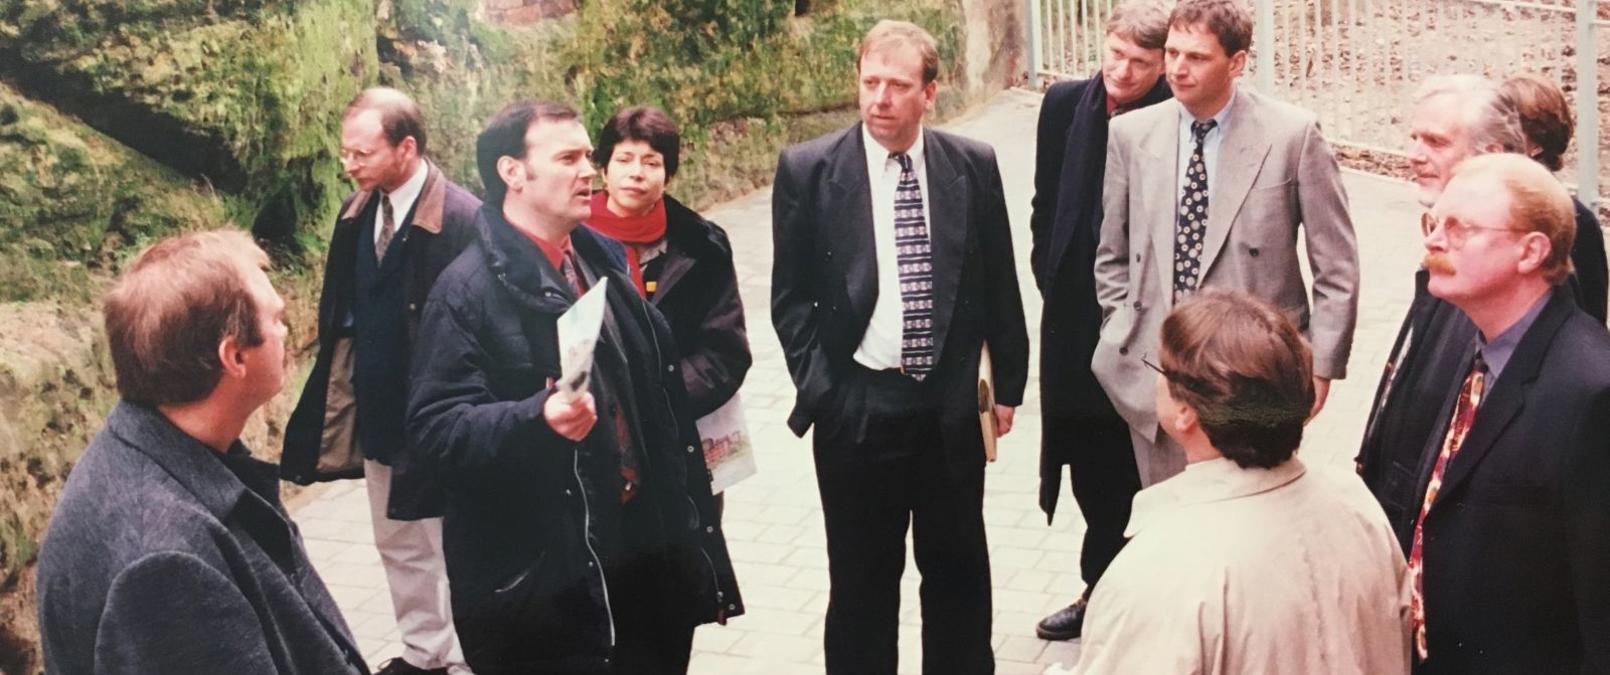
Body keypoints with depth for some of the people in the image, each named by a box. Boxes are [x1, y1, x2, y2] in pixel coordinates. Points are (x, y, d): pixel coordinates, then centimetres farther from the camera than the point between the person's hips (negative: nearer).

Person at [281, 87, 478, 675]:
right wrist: (340, 401, 7)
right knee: (397, 544, 21)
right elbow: (342, 317, 10)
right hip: (379, 416, 8)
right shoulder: (357, 212, 3)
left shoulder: (461, 219, -20)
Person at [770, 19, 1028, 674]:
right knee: (862, 579, 11)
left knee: (959, 569, 16)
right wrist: (819, 389, -6)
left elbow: (998, 284, 7)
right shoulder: (807, 169, -5)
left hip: (952, 405, 2)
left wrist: (1008, 380, 9)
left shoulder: (973, 165, -1)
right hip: (856, 409, -2)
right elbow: (791, 296, -1)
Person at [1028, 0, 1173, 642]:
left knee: (1127, 465, 7)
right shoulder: (1064, 104, 1)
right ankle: (1104, 587, 30)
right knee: (1090, 465, 15)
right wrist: (1051, 278, 5)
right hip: (1074, 317, 5)